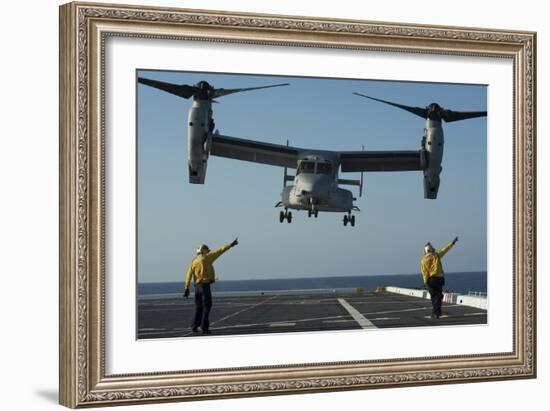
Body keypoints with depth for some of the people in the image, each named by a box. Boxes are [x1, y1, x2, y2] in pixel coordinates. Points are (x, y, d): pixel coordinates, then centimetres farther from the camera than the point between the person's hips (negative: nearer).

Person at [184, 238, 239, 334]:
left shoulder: (193, 262, 12)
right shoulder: (206, 258, -2)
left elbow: (189, 275, 3)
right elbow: (219, 251, -4)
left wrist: (187, 288, 1)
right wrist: (230, 245, -1)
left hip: (197, 286, 6)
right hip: (205, 285, -6)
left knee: (199, 307, 17)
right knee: (207, 306, -1)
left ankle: (195, 326, 14)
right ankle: (204, 327, -6)